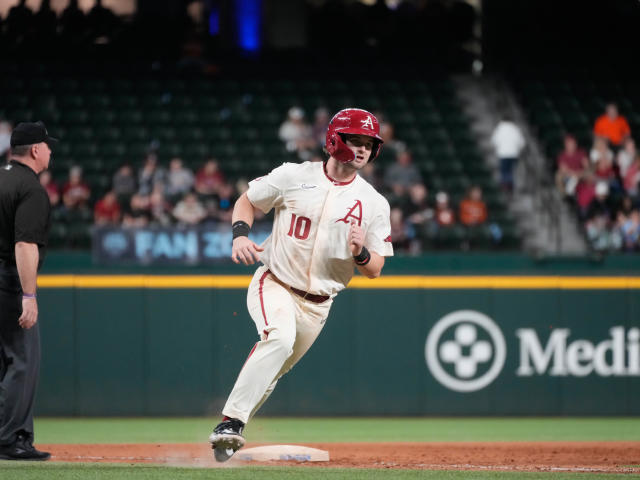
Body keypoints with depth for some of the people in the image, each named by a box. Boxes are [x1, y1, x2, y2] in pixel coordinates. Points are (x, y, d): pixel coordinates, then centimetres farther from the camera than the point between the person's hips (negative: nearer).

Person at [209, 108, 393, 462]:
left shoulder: (374, 203, -1)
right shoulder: (294, 176, -4)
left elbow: (374, 270, 0)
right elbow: (247, 201, 8)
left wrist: (361, 252, -23)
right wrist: (240, 234, -12)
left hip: (316, 305, 4)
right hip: (274, 285, -4)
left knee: (268, 373, 10)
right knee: (280, 338, -32)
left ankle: (226, 438, 27)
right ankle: (230, 423, -34)